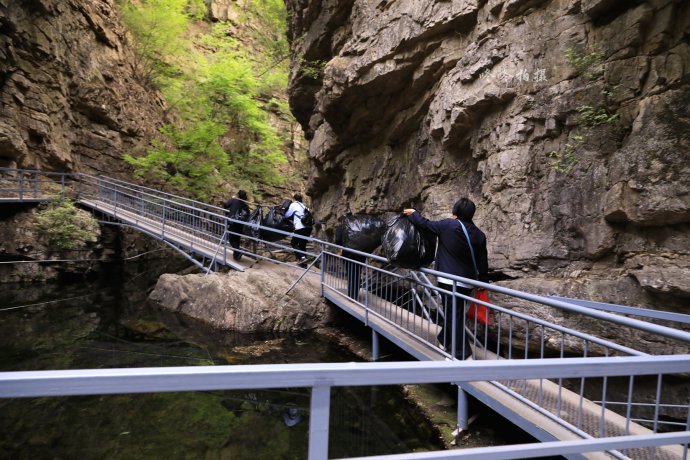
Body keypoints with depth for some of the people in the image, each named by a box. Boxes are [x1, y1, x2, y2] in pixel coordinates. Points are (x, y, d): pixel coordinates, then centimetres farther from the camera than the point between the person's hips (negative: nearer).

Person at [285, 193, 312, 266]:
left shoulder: (293, 204, 5)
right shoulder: (303, 205, 23)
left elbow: (287, 215, 9)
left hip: (301, 228, -7)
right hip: (308, 227, 7)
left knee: (293, 243, 7)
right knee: (302, 245, 16)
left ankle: (302, 257, -9)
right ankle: (303, 263, 15)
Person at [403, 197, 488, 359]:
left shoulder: (448, 225, -10)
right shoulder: (479, 235, 4)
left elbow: (425, 224, 1)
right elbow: (483, 263, 8)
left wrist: (413, 214, 18)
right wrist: (484, 283, 17)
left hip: (449, 280, -6)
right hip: (467, 282, 6)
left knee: (453, 317, -1)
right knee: (452, 313, 19)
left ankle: (464, 354, -4)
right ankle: (443, 341, 37)